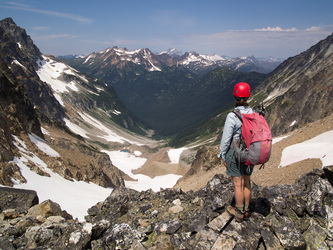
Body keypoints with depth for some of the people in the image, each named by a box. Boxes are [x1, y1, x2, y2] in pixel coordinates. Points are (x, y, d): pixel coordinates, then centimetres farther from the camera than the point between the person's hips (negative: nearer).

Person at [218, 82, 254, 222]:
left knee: (238, 184, 8)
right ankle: (246, 210, 33)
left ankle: (240, 213, 24)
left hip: (234, 153, -5)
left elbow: (226, 138, -15)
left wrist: (223, 155, -2)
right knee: (246, 182, 18)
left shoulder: (232, 116, -21)